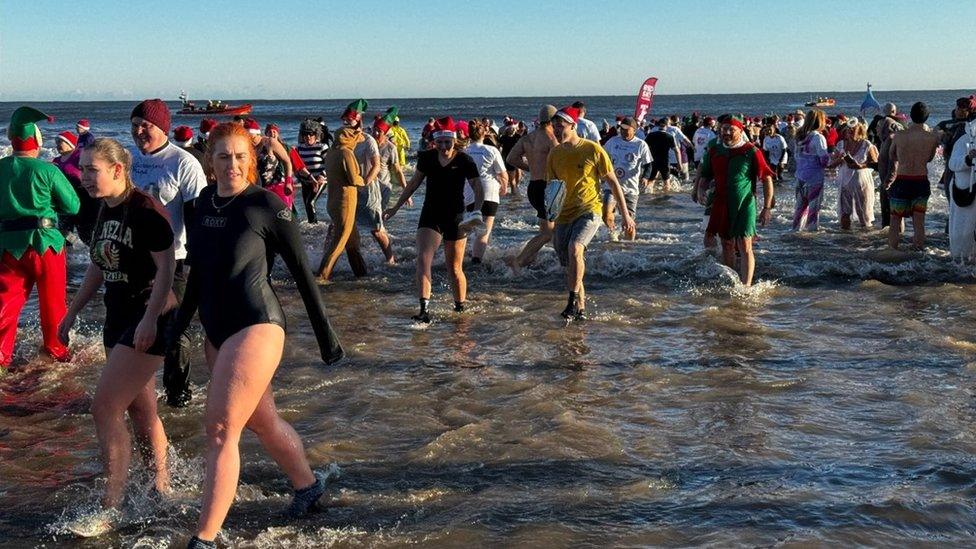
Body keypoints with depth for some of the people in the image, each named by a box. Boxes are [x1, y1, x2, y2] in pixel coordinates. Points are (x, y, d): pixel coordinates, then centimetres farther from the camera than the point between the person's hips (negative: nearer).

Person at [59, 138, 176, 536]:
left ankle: (111, 508, -1)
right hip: (118, 319, 9)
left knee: (105, 408, -10)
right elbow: (99, 266, 19)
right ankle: (161, 488, 27)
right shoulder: (104, 210, 9)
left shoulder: (144, 210, -17)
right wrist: (73, 312, 19)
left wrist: (150, 320, -26)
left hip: (149, 323, -9)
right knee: (140, 407, 14)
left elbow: (166, 266, -20)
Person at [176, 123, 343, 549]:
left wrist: (325, 334, -4)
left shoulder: (266, 205, -11)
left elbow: (301, 271, -7)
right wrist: (179, 326, 20)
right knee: (262, 421, 18)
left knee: (221, 428, -11)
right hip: (217, 331, 7)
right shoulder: (205, 201, 8)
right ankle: (308, 484, 41)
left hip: (256, 327, -7)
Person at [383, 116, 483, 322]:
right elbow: (414, 183, 14)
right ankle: (424, 309, -23)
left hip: (455, 218, -2)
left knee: (454, 269, 7)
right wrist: (396, 207, 15)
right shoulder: (427, 158, 0)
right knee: (423, 260, -17)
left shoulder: (464, 161, -10)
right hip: (430, 216, 3)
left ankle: (460, 308, 26)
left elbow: (479, 191, -8)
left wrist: (475, 213, -25)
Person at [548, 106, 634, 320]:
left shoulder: (593, 149, -7)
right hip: (564, 214, 6)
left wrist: (625, 215, -1)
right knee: (570, 266, 7)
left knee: (575, 248, -30)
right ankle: (581, 310, 21)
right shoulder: (554, 154, 6)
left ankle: (573, 302, -24)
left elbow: (613, 182, -2)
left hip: (589, 210, -5)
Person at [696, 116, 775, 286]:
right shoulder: (714, 151, 6)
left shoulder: (751, 151, -8)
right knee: (727, 246, 14)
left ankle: (746, 286, -10)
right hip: (721, 206, 5)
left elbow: (767, 179, -6)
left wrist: (767, 207, -9)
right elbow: (704, 176, 18)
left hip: (744, 205, -5)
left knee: (744, 247, -9)